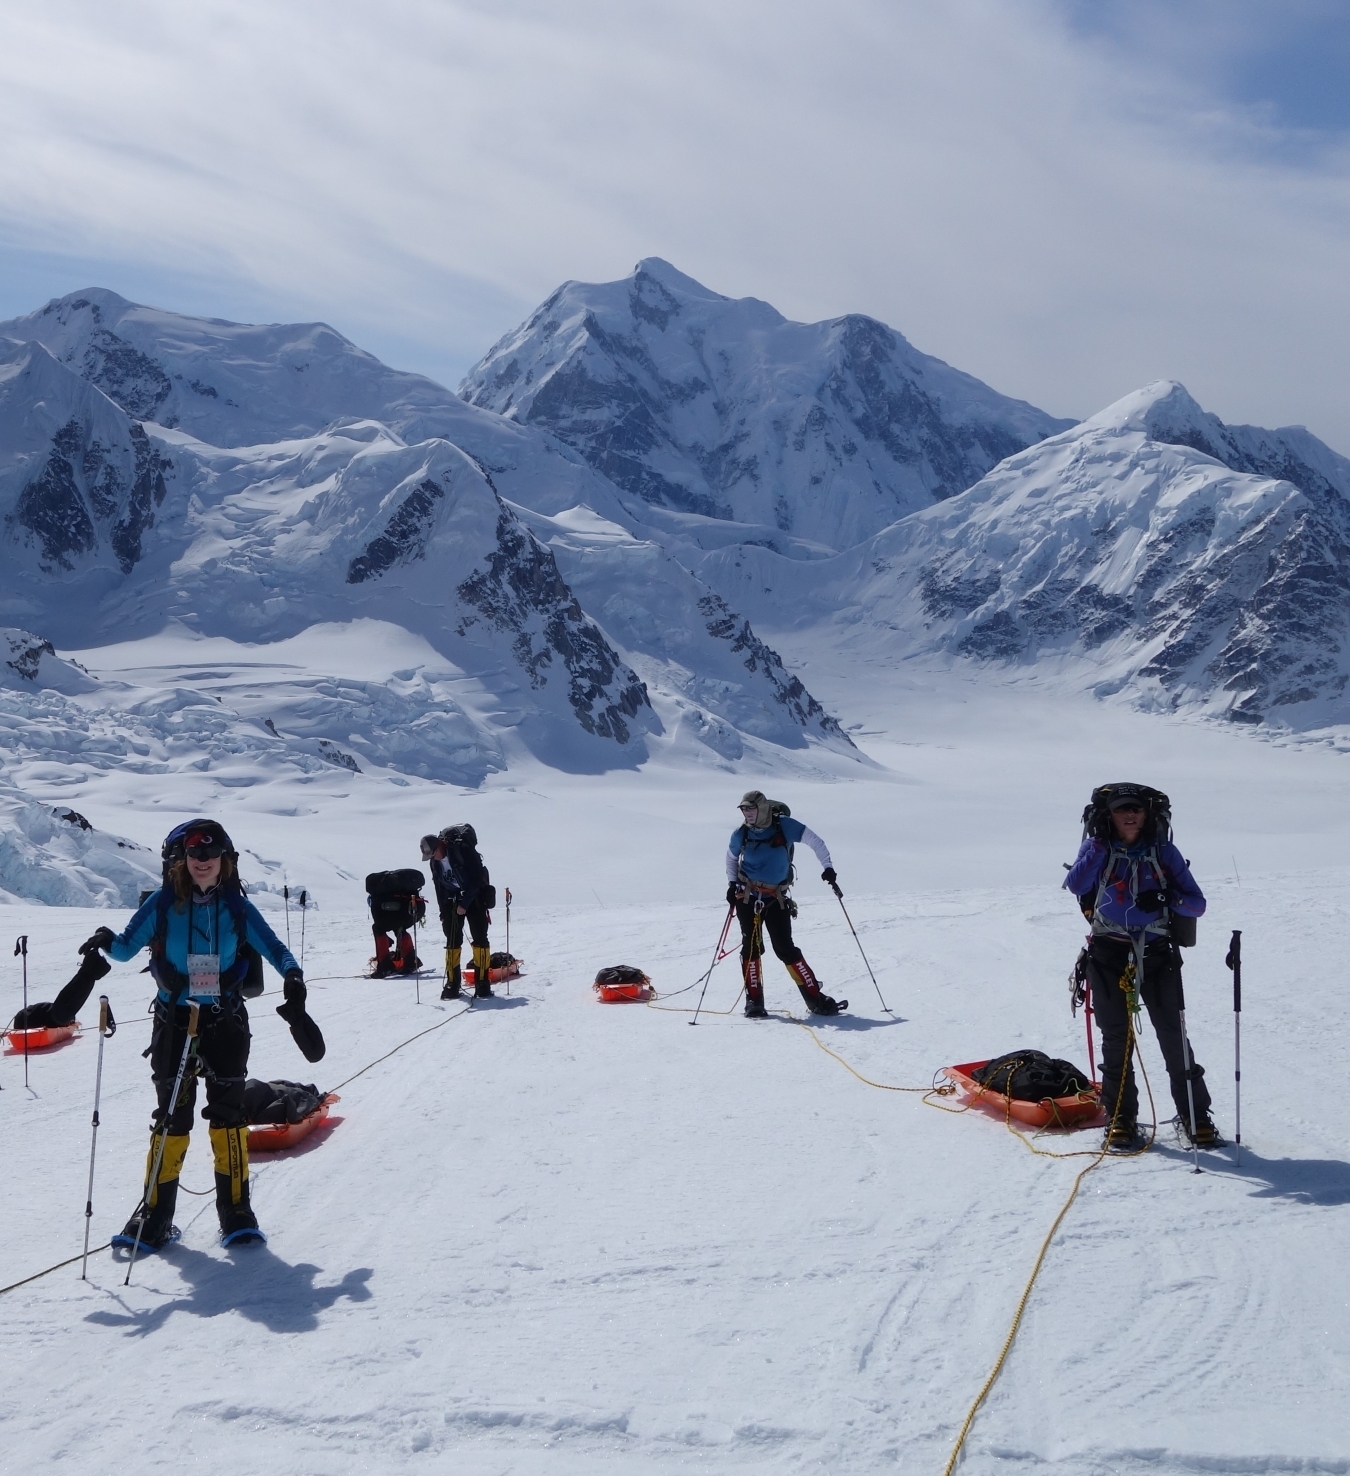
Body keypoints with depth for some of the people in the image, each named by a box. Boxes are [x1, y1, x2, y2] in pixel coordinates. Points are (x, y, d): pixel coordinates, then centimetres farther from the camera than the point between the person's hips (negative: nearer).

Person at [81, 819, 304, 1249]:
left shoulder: (236, 907, 0)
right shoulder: (162, 905, -2)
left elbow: (273, 948, 2)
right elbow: (127, 948, 1)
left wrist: (292, 976, -18)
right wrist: (107, 942, -21)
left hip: (226, 1021, 0)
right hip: (174, 1021, 0)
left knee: (228, 1112, -2)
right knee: (172, 1114, 1)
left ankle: (236, 1211, 5)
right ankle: (155, 1213, 10)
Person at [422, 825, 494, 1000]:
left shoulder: (463, 850, -24)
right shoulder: (435, 861, -3)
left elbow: (477, 879, -22)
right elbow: (439, 887, 8)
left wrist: (464, 904, -21)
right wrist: (443, 913, 4)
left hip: (475, 897, -5)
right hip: (453, 900, 5)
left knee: (479, 939, -9)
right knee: (452, 940, -1)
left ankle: (483, 983, -6)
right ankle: (452, 984, 3)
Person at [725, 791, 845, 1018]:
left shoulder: (784, 826, -9)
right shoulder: (741, 834, -1)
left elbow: (815, 841, 0)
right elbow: (731, 858, 19)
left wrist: (828, 867, -8)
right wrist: (732, 884, 8)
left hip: (777, 898, -2)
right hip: (748, 897, 2)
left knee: (786, 948, -5)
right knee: (751, 946, -5)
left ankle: (815, 999, 0)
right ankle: (754, 1000, 4)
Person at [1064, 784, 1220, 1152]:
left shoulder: (1164, 852, 3)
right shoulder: (1096, 849, 2)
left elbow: (1197, 904, 0)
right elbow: (1075, 885, -18)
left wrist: (1165, 897, -18)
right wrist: (1100, 843, -19)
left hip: (1157, 956, 0)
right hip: (1109, 956, 0)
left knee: (1174, 1038, -1)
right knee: (1116, 1039, 4)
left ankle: (1195, 1115, 10)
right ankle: (1120, 1119, 15)